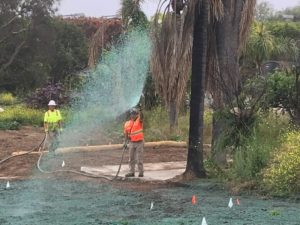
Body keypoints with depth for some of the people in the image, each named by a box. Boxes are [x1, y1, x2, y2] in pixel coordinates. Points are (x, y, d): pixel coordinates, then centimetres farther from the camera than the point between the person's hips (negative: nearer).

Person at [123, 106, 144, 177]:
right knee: (131, 158, 10)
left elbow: (141, 117, -28)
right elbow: (126, 133, 11)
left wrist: (140, 112, -45)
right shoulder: (127, 124, 3)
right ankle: (131, 172, 18)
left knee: (139, 158, 0)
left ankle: (141, 172, 7)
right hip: (131, 143, 4)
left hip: (139, 142, -4)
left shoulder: (139, 120, -6)